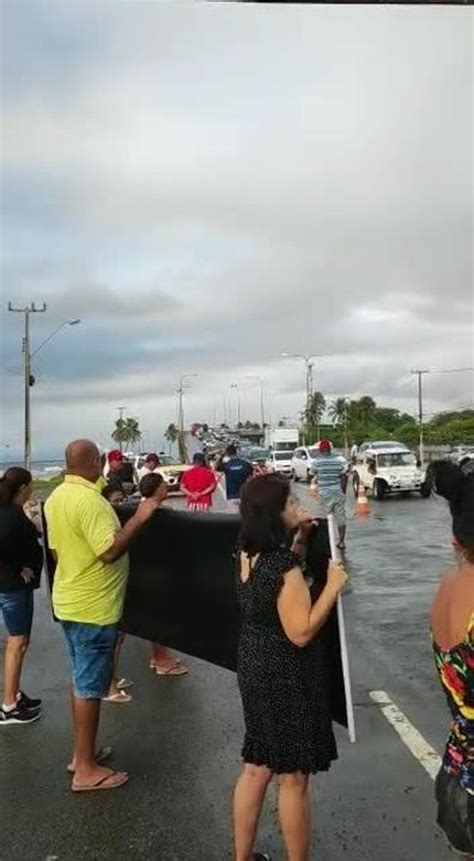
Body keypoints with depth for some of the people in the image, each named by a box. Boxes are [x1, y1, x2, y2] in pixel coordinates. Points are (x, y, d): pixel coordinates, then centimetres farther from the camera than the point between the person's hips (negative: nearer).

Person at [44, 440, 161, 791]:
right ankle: (86, 769, 13)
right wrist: (139, 518, -22)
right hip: (93, 606, -10)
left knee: (82, 680, 20)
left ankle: (82, 752, 33)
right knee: (90, 686, 1)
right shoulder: (88, 499, -24)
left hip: (70, 600, 10)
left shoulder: (57, 496, 6)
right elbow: (110, 551, -29)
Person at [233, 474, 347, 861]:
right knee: (294, 778, 11)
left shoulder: (249, 554, -1)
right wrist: (334, 586, -19)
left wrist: (299, 540, 8)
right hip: (287, 679, -8)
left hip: (256, 670, 9)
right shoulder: (283, 566, -27)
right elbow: (301, 633, -25)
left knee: (256, 768, 21)